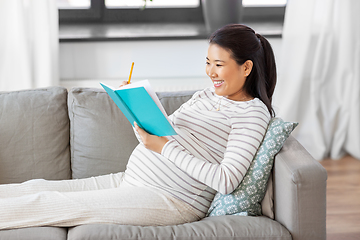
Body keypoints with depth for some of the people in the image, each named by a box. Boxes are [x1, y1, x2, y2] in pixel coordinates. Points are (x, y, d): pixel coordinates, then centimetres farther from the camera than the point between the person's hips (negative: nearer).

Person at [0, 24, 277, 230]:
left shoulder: (253, 112, -9)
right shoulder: (205, 95, 16)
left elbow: (226, 181, -20)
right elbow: (158, 131, 19)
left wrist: (166, 147, -18)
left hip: (171, 200, -8)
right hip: (131, 180, 8)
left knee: (49, 203, -13)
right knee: (38, 187, 0)